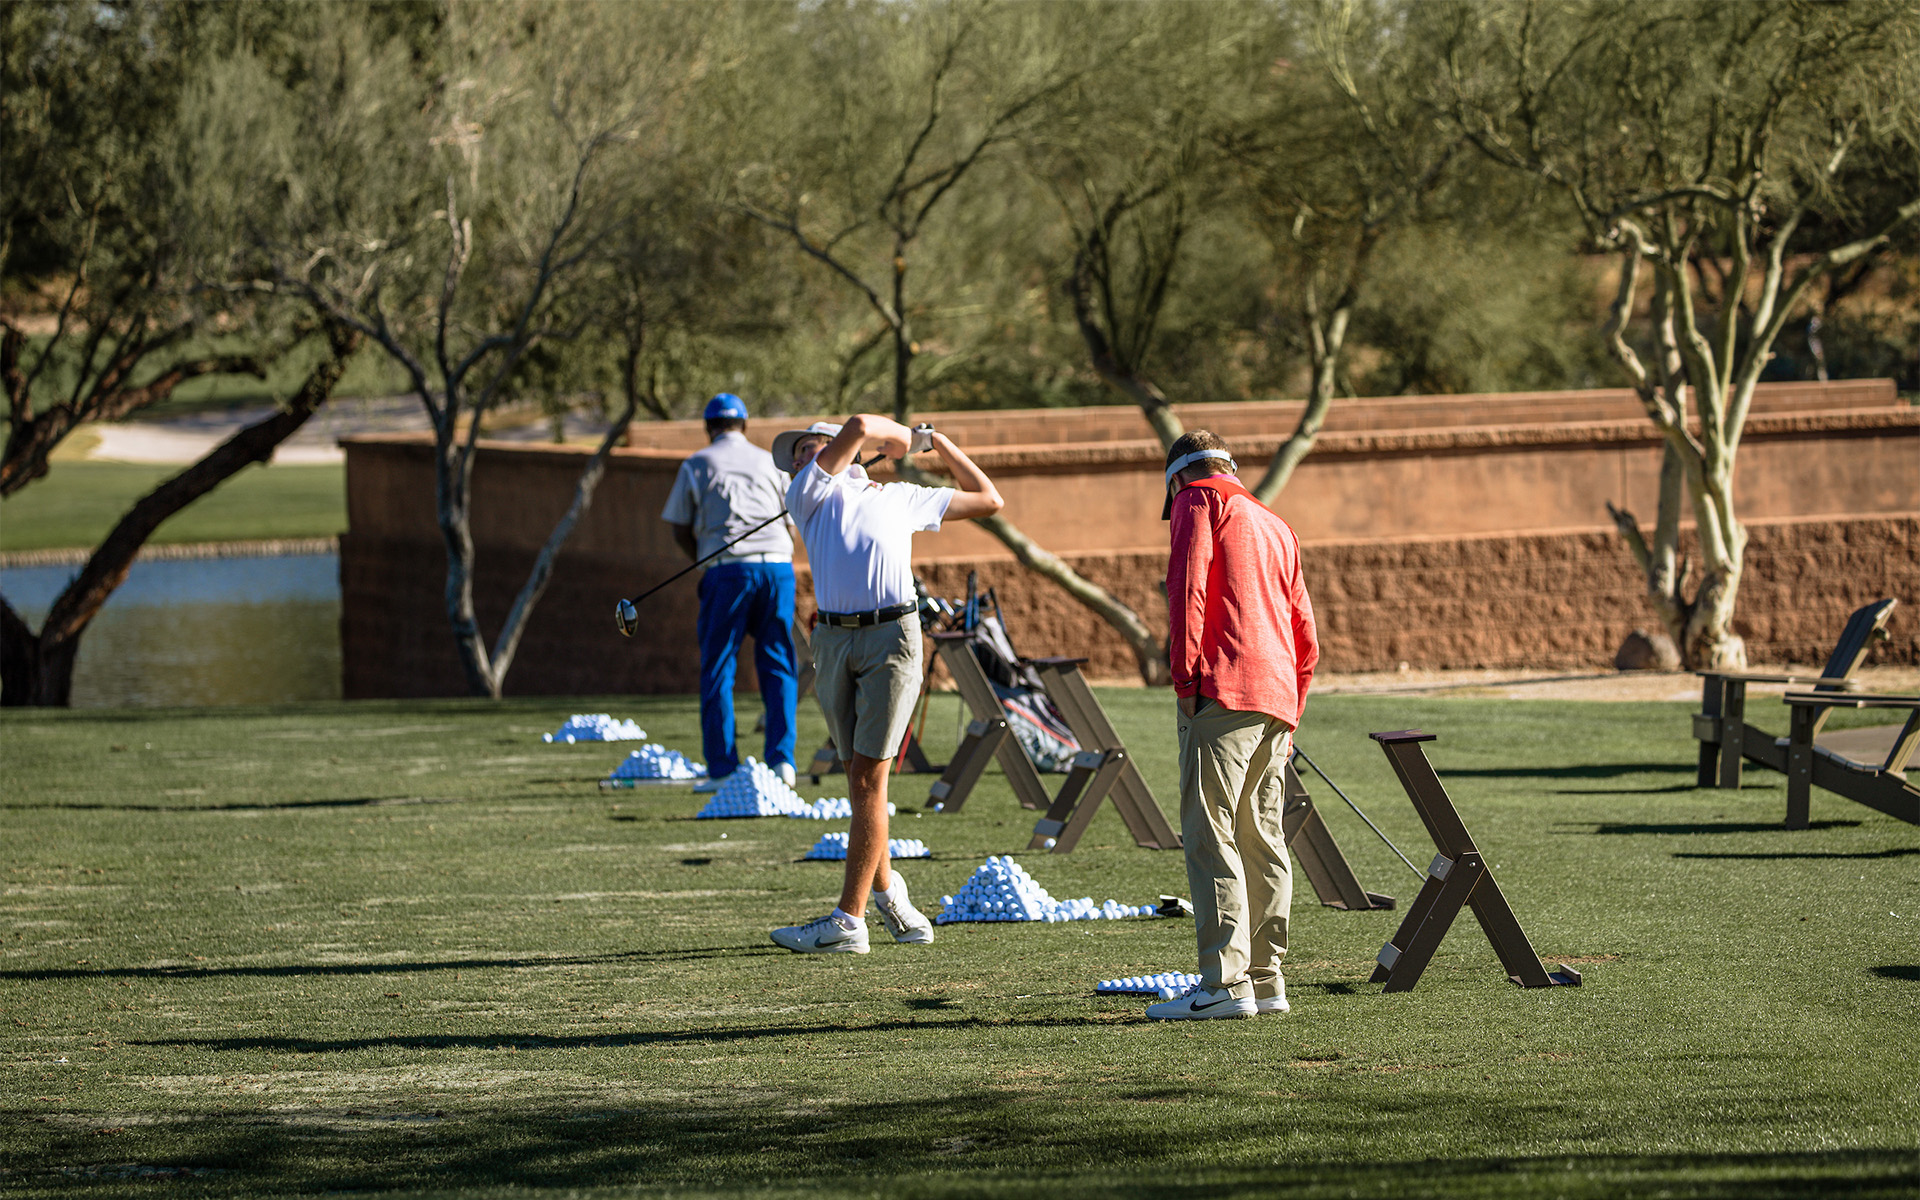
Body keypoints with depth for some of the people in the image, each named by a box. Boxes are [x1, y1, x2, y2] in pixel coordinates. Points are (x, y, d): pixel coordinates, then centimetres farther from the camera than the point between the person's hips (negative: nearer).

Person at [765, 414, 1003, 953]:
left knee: (869, 777, -8)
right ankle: (885, 889, 23)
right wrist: (899, 435, 20)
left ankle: (848, 921, -11)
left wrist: (937, 443, 36)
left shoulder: (903, 498, 21)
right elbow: (858, 428, 2)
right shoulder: (810, 493, 16)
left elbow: (987, 500, 33)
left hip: (892, 634, -2)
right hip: (833, 640, 2)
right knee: (858, 776, 5)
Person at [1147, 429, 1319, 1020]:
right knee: (1261, 837, 11)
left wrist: (1185, 680, -11)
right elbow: (1305, 633, 25)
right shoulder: (1274, 525, 27)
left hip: (1223, 689, -8)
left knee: (1209, 836, -10)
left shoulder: (1198, 501, 5)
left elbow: (1189, 588, -10)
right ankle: (1266, 980, 10)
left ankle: (1225, 983, -17)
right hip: (1277, 698, 8)